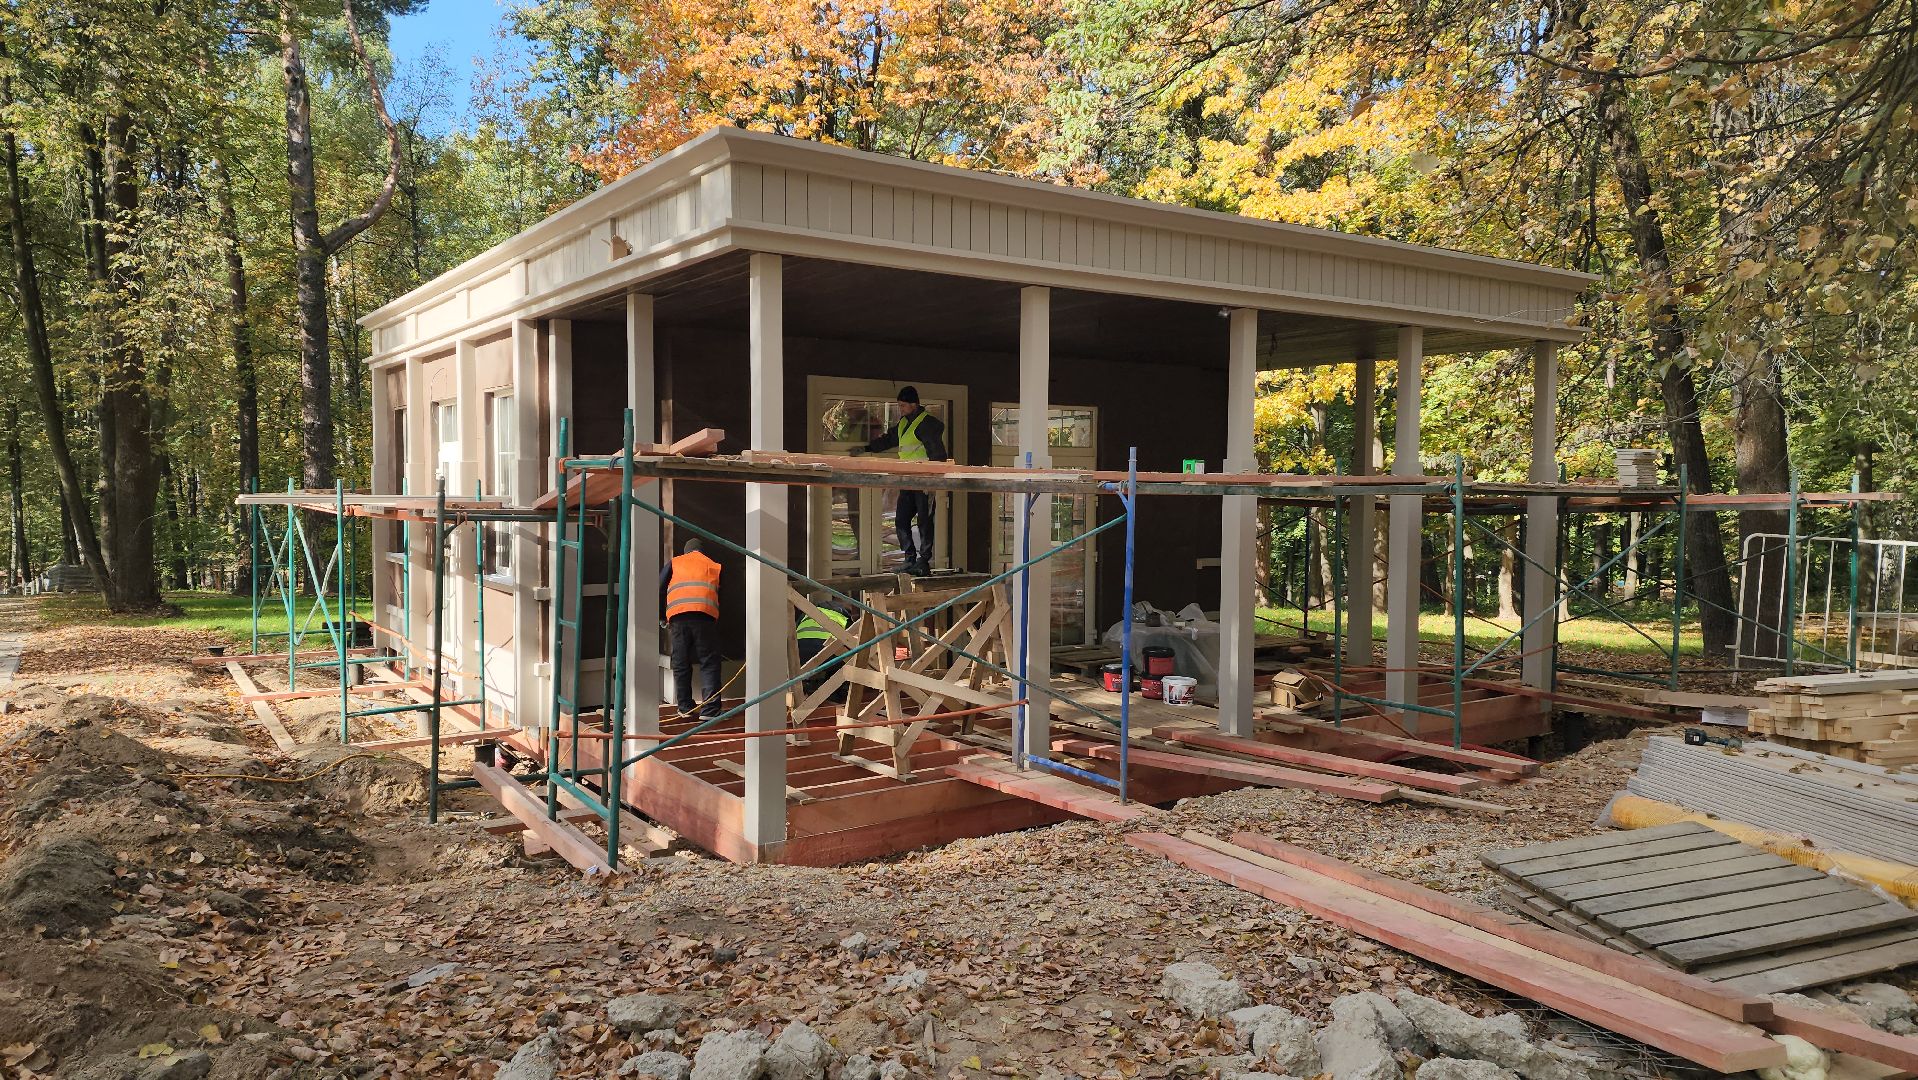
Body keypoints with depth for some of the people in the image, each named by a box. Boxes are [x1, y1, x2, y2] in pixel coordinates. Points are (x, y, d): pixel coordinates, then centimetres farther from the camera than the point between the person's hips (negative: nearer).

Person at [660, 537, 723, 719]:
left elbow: (659, 590, 17)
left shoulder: (674, 563, 24)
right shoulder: (713, 566, 25)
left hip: (677, 614, 1)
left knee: (681, 663, 10)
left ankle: (686, 707, 13)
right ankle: (709, 709, -7)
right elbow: (720, 595, 22)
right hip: (705, 614, -1)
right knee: (709, 663, 1)